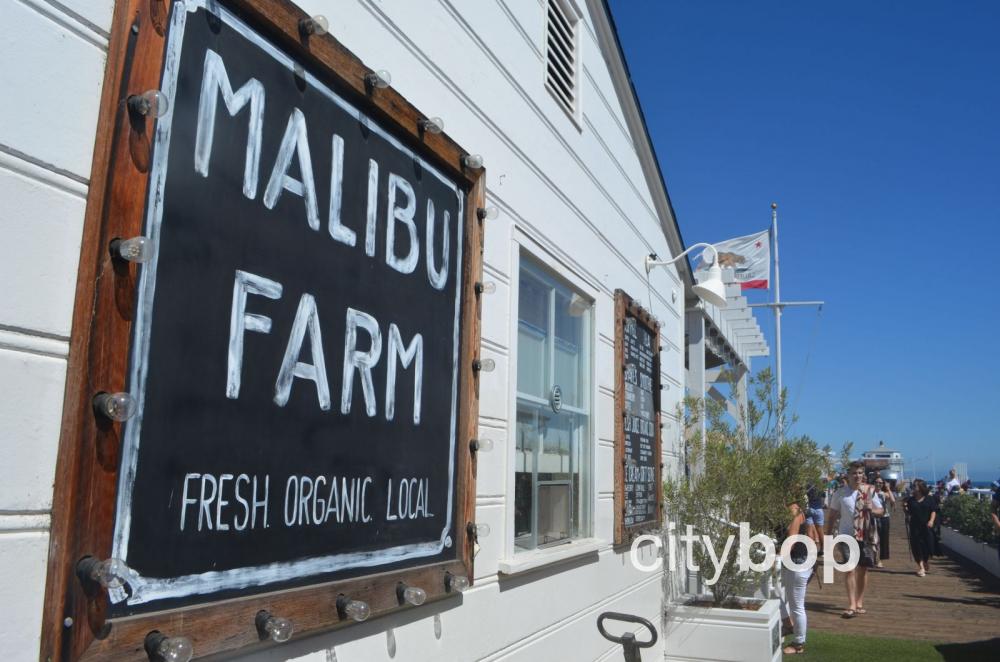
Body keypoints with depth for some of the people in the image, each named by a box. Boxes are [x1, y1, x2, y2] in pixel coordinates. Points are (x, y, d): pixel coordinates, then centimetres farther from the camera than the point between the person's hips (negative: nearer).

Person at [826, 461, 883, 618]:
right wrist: (828, 535, 2)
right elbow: (832, 515, 3)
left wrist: (872, 509, -18)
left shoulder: (870, 491, -1)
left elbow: (881, 511, 6)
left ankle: (859, 603, 25)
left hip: (865, 536, 2)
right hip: (847, 536, -2)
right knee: (849, 569, -9)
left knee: (862, 569, 12)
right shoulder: (840, 493, -4)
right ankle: (851, 605, -9)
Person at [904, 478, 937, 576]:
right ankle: (921, 567, 5)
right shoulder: (911, 499, 6)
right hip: (915, 526, 1)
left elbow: (934, 510, 0)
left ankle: (925, 562, 31)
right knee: (917, 546, -2)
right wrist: (906, 509, -11)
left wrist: (931, 520, -14)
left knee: (928, 544, 3)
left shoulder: (929, 498, 2)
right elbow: (908, 513, 10)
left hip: (927, 525, -1)